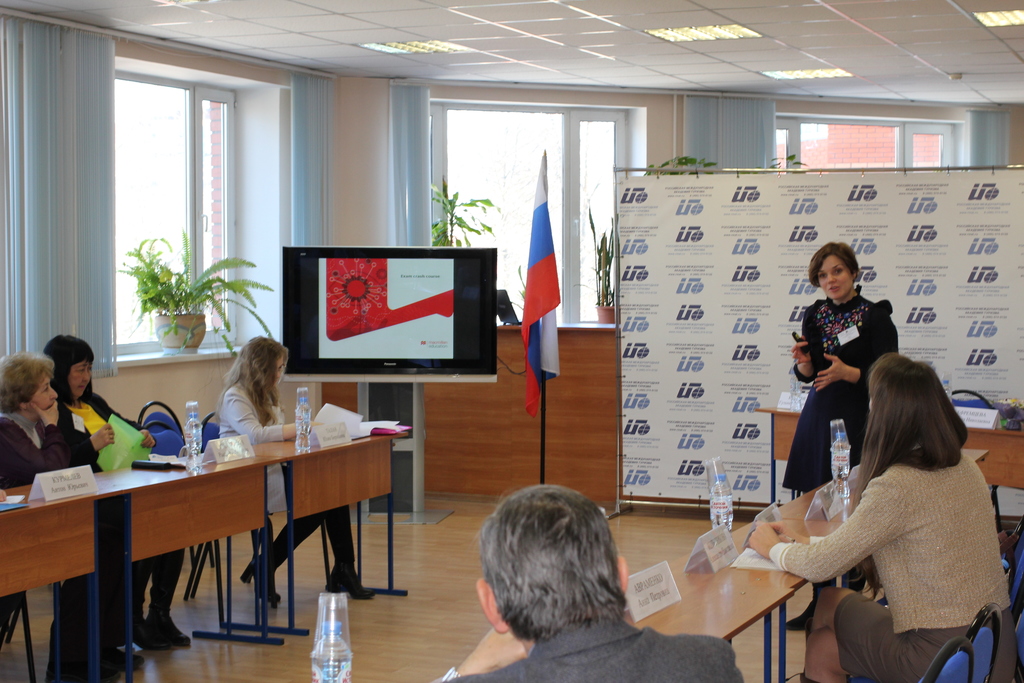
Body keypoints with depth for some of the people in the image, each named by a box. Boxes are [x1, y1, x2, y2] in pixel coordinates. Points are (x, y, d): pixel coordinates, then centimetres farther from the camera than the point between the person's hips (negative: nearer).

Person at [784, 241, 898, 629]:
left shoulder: (875, 317, -6)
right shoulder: (816, 315, 8)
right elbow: (807, 374, 10)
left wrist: (847, 372, -23)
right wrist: (803, 363, -12)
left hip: (859, 422, -5)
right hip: (819, 418, 5)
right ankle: (820, 601, 17)